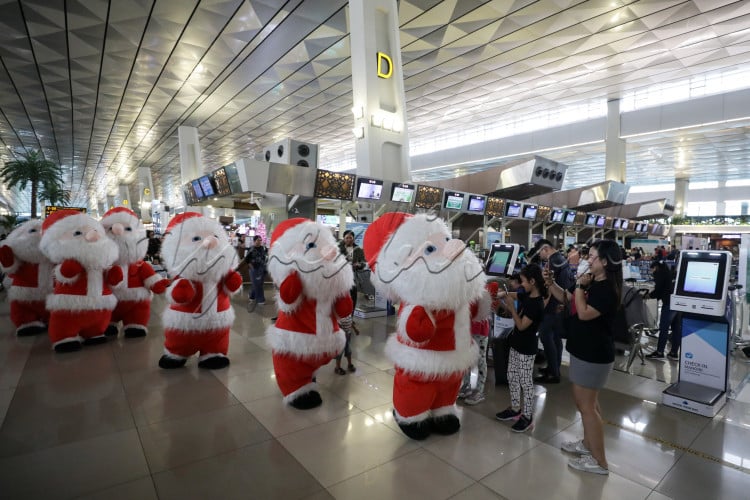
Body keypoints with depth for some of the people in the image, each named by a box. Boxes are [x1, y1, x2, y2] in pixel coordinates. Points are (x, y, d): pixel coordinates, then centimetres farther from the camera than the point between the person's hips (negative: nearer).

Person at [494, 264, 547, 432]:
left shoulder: (537, 304, -22)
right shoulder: (526, 296, 2)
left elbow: (522, 325, -22)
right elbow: (510, 294, 18)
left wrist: (511, 308, -23)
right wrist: (503, 295, -3)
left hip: (526, 349, -9)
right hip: (516, 344, 9)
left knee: (526, 382, 3)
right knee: (512, 378, 16)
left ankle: (527, 417, 17)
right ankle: (515, 409, 30)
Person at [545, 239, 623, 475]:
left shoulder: (607, 289, -22)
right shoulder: (593, 284, 8)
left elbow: (584, 313, -28)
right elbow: (566, 298, 16)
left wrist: (580, 285, -20)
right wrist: (550, 282, 1)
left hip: (594, 354, -10)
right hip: (585, 350, 10)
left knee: (586, 405, 0)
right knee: (585, 401, 21)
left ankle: (599, 461, 13)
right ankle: (587, 444, 37)